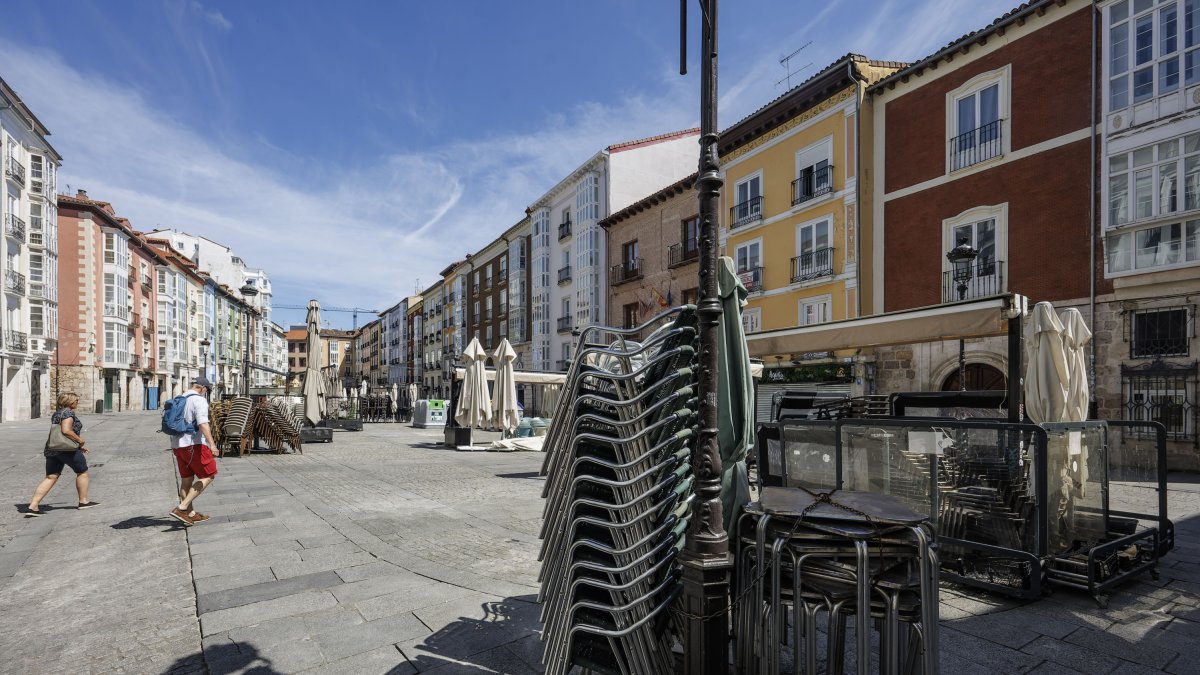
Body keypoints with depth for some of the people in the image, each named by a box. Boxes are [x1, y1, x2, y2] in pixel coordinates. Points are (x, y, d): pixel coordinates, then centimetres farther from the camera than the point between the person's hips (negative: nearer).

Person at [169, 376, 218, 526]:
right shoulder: (199, 400, -10)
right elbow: (203, 423, -25)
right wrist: (211, 443, -31)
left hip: (178, 445, 9)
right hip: (194, 444, -9)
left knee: (186, 480, 14)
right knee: (208, 476, -1)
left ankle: (190, 514, 21)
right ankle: (181, 508, -9)